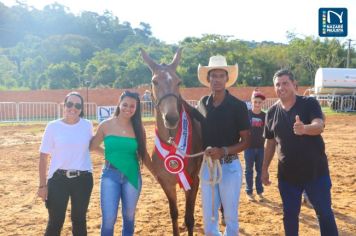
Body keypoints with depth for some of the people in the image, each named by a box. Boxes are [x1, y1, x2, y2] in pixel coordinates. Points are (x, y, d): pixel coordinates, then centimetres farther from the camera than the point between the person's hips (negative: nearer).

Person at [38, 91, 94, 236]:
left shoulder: (87, 125, -1)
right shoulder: (53, 126, -6)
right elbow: (43, 156, -3)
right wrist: (42, 185, -4)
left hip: (83, 179, 2)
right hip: (58, 179, -2)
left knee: (79, 219, 13)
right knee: (55, 222, 2)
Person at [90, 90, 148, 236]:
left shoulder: (138, 128, 0)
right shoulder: (106, 125, -3)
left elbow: (143, 154, 7)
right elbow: (92, 146, 6)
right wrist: (109, 154, 7)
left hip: (132, 176, 2)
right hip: (110, 175, -2)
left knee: (129, 217, 15)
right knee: (108, 219, -3)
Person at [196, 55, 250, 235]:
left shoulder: (238, 106, -9)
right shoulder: (202, 104, 2)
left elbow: (246, 141, -8)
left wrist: (224, 151, -22)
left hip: (229, 166, -3)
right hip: (207, 165, 3)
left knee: (230, 216, 10)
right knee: (208, 216, 14)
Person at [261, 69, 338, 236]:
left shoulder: (309, 103, -8)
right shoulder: (272, 112, 2)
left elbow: (319, 126, -27)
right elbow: (270, 143, 9)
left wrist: (304, 128, -49)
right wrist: (265, 169, 8)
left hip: (316, 171, -3)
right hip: (287, 174, 3)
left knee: (325, 213, 7)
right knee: (289, 215, 13)